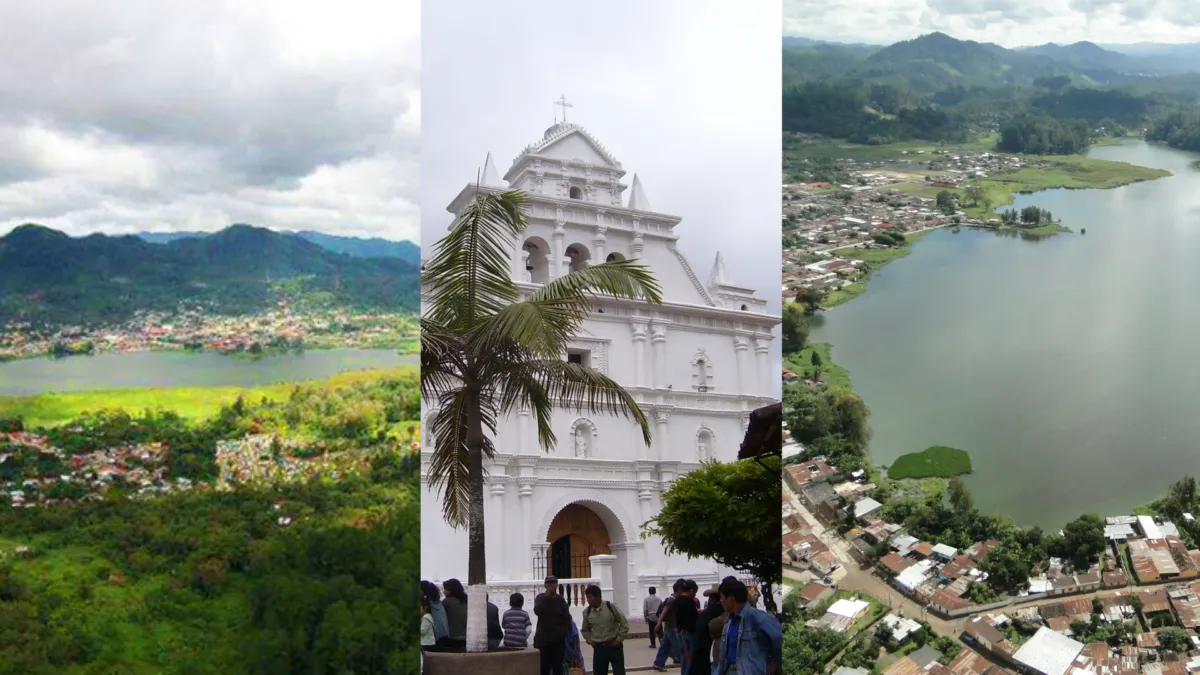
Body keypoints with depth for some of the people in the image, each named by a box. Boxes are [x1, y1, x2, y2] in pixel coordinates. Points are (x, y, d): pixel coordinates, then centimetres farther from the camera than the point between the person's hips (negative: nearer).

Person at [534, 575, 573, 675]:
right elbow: (537, 611, -18)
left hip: (558, 638, 1)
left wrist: (567, 630, -4)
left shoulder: (560, 600, 3)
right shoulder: (540, 598, 2)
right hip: (544, 638, -1)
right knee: (544, 667, -1)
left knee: (558, 667, 4)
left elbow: (567, 617, 5)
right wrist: (546, 597, -19)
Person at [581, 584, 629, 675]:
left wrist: (619, 639, -7)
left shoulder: (610, 607, -11)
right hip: (599, 648, 3)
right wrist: (590, 640, 4)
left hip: (614, 646, -3)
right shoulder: (587, 612, -1)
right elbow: (585, 630, 17)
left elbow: (624, 624, -4)